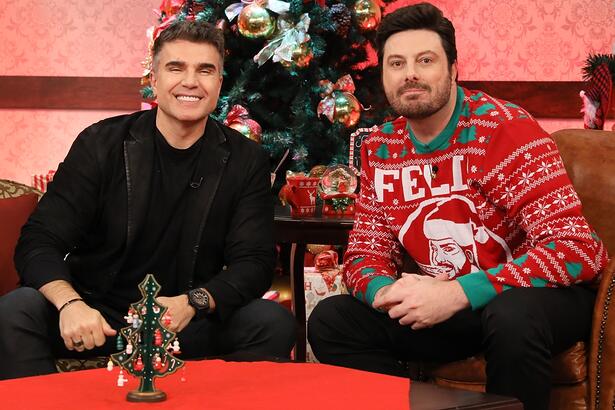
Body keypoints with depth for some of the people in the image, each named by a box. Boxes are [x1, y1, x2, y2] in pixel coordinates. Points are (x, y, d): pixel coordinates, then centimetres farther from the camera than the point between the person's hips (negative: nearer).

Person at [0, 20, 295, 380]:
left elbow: (254, 261, -6)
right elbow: (39, 241, -8)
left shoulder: (247, 161, 0)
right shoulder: (101, 144, -4)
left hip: (190, 323, 1)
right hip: (96, 317, -1)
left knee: (275, 323, -24)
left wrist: (193, 303, -27)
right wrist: (69, 303, -31)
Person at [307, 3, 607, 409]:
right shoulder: (379, 149, 1)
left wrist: (459, 293, -32)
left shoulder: (505, 128, -18)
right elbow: (366, 253, 7)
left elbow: (576, 246, -25)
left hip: (539, 293, -5)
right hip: (449, 304, 5)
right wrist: (386, 291, -20)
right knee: (331, 322, -9)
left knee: (512, 316, -38)